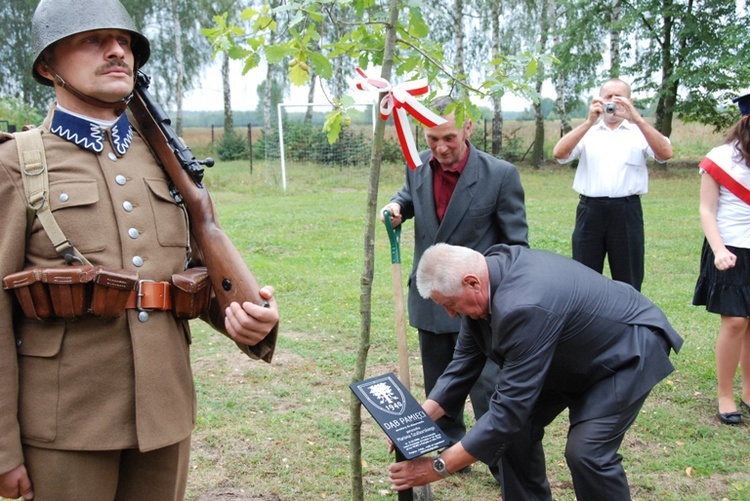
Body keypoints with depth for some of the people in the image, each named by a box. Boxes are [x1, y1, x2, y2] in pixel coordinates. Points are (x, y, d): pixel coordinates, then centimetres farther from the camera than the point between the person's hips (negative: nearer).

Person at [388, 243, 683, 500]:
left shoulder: (523, 306, -40)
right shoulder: (483, 278, -14)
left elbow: (509, 409, -36)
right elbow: (465, 361, -2)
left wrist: (439, 467, -30)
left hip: (629, 346, -8)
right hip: (574, 354, 8)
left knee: (586, 452, -20)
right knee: (518, 426, 0)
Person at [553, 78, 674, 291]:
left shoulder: (640, 132, 7)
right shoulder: (587, 132, 9)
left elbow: (666, 153, -11)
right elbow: (559, 153, -7)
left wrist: (636, 118, -19)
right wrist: (589, 121, -15)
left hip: (627, 212, -1)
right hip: (590, 210, 1)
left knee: (628, 282, 8)